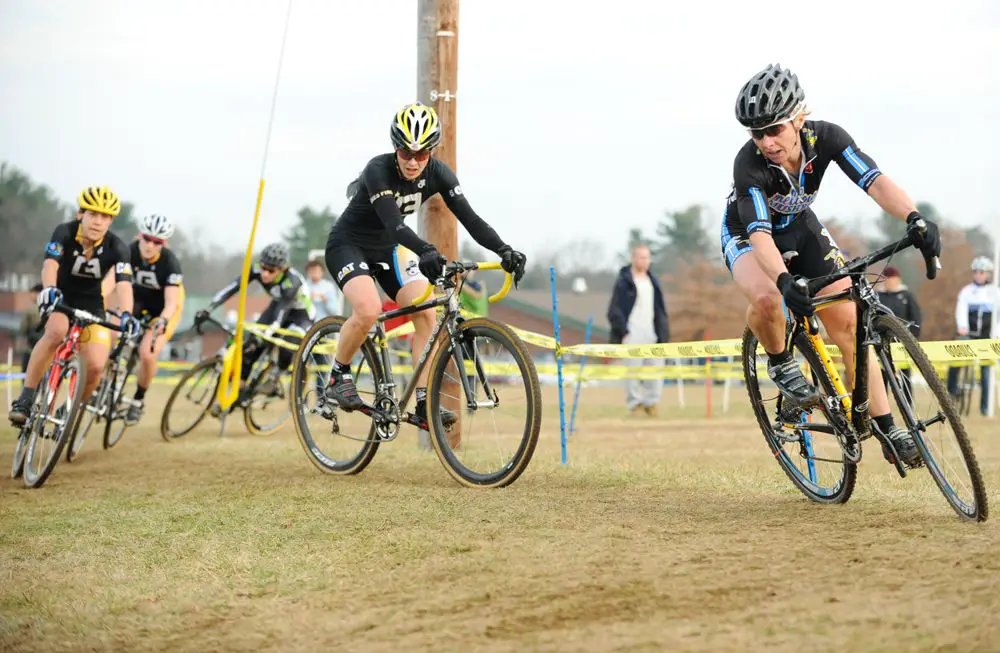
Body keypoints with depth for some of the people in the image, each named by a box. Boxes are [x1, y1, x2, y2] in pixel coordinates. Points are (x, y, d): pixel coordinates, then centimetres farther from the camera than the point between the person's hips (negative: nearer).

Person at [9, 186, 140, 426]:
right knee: (57, 331, -36)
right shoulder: (65, 233, -21)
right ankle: (25, 398, -27)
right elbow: (50, 264, -38)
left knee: (96, 366, -18)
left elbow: (123, 284, -33)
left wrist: (126, 314, -52)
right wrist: (49, 289, -59)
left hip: (91, 304, 2)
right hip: (60, 297, -1)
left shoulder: (116, 248, -19)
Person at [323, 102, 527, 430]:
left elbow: (469, 217, -21)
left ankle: (424, 406, -10)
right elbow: (394, 224, -42)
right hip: (348, 244, -6)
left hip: (388, 249, 6)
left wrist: (504, 250, -36)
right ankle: (338, 378, -6)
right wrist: (427, 253, -59)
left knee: (426, 313, -12)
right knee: (368, 310, -31)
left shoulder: (437, 173, -14)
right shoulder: (378, 170, -30)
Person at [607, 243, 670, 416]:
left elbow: (660, 310, 20)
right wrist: (623, 331, -14)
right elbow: (614, 310, -8)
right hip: (632, 332, -6)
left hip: (651, 332, 6)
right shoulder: (624, 282, -3)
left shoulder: (653, 281, 16)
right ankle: (634, 404, -1)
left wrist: (663, 333, 13)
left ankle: (651, 402, 8)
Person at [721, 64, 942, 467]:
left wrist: (915, 219, -56)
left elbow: (874, 181, -39)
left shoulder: (825, 138, -27)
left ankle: (885, 427, -1)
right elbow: (759, 233, -43)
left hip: (799, 226, 3)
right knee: (767, 298, -37)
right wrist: (785, 282, -61)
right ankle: (780, 365, -5)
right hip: (745, 234, -3)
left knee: (846, 319, -7)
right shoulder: (749, 164, -35)